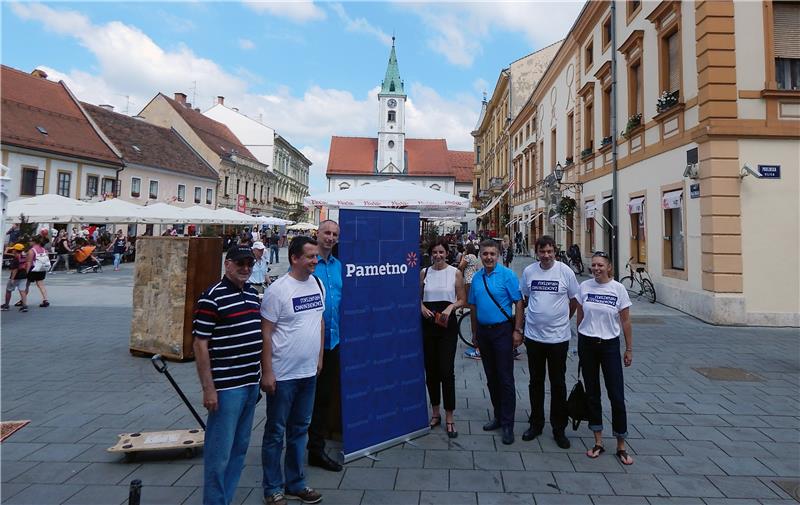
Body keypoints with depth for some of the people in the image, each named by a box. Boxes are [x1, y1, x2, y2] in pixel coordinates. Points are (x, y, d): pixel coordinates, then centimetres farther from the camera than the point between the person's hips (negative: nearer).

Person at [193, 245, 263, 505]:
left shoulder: (252, 293, 10)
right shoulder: (212, 297, -13)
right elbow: (200, 344, -14)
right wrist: (208, 388, -16)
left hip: (251, 383, 8)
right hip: (226, 386, -7)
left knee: (239, 447, 18)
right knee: (220, 451, 3)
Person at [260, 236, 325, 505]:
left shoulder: (317, 284, 4)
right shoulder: (278, 289, -15)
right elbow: (265, 333, -14)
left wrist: (320, 357, 12)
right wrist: (267, 372, -15)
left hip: (309, 372, 6)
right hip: (282, 375, -6)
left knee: (300, 429, 18)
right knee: (275, 432, 9)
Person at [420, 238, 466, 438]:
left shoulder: (455, 273, 0)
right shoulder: (424, 273, 6)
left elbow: (462, 300, 3)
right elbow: (418, 297, 12)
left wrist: (451, 306, -15)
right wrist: (422, 307, -8)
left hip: (448, 324, -2)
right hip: (428, 324, 3)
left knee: (446, 371, -6)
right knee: (431, 370, 9)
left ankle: (449, 418, 7)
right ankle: (435, 413, 25)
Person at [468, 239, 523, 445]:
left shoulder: (507, 275, -8)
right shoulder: (477, 277, 8)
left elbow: (518, 303, -9)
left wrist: (517, 331, -13)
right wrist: (474, 333, 14)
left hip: (502, 330, -5)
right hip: (483, 332, 6)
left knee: (505, 379, -2)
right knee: (491, 378, 13)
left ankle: (507, 424, 7)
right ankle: (498, 416, 27)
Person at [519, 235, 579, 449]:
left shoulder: (565, 271, -7)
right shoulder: (528, 271, 0)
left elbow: (574, 299, 4)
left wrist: (563, 318, 8)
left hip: (558, 337, -2)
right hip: (533, 335, 2)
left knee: (558, 384, 8)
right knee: (536, 383, 14)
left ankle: (559, 429, 21)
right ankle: (536, 423, 28)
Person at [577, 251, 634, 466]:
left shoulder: (618, 289, -6)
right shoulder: (584, 287, -1)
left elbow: (625, 321, 0)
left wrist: (629, 349, 1)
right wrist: (581, 343, 11)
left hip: (610, 345, -2)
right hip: (587, 345, 2)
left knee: (617, 397, 0)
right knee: (592, 394, 9)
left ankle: (621, 447, 14)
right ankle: (598, 442, 22)